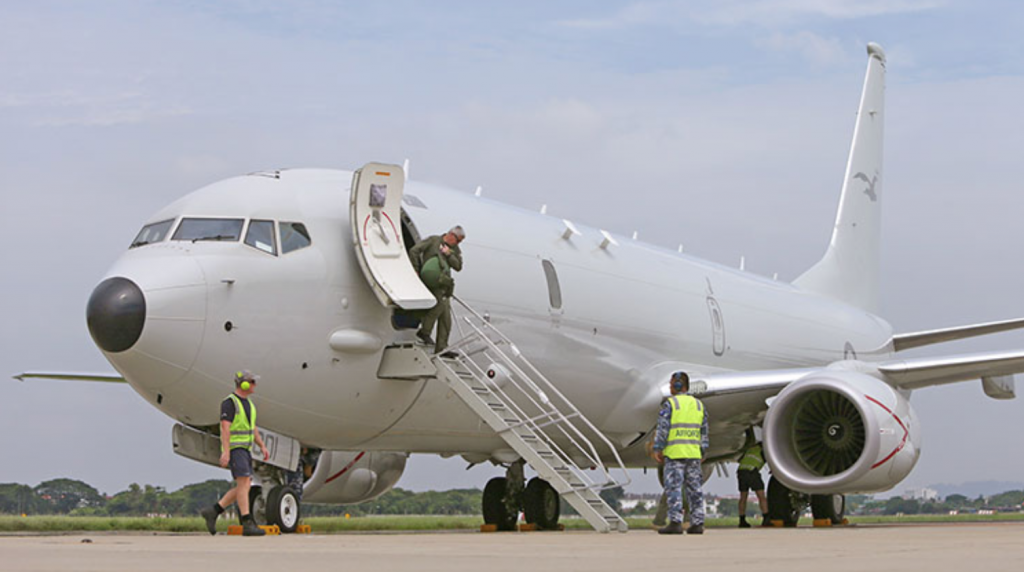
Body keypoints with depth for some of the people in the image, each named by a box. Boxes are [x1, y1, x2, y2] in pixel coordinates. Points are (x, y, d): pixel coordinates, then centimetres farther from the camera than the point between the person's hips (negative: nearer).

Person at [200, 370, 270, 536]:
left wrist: (263, 447, 10)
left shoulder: (248, 404, 17)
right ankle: (248, 525, -18)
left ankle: (213, 512, 12)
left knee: (244, 487, 5)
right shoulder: (229, 403, -11)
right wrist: (225, 452, -26)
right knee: (244, 483, -16)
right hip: (234, 448, -9)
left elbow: (253, 429, 21)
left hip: (245, 450, 9)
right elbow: (225, 428, -19)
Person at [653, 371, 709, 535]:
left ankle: (675, 523, -12)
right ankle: (697, 523, 6)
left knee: (674, 488, -5)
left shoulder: (669, 404, -5)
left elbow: (662, 428, -10)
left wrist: (657, 449, -5)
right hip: (694, 453, 5)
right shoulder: (698, 405, 12)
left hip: (674, 453, -5)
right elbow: (703, 431, 13)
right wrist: (702, 452, 18)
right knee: (694, 489, 8)